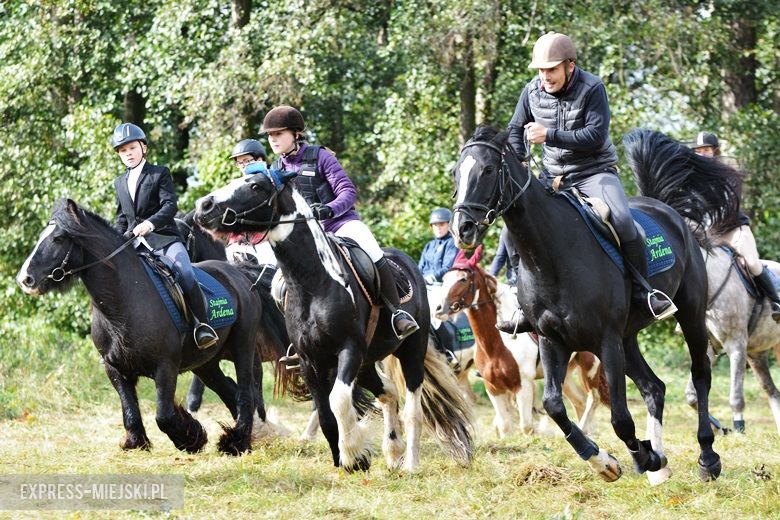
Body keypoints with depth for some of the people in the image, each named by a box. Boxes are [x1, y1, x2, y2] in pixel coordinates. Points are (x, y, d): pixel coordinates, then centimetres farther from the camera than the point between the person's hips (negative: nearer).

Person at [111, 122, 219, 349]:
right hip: (134, 243, 5)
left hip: (163, 238, -5)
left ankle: (202, 326, -20)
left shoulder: (160, 174, 3)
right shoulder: (119, 183, 20)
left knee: (187, 277, -25)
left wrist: (150, 223, -29)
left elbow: (170, 205, -11)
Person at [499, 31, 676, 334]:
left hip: (595, 171, -5)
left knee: (621, 219, -30)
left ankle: (643, 289, -14)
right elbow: (515, 130, 14)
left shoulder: (592, 88, -14)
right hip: (553, 177, 5)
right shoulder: (532, 91, 0)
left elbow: (595, 136, -22)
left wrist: (550, 135, -29)